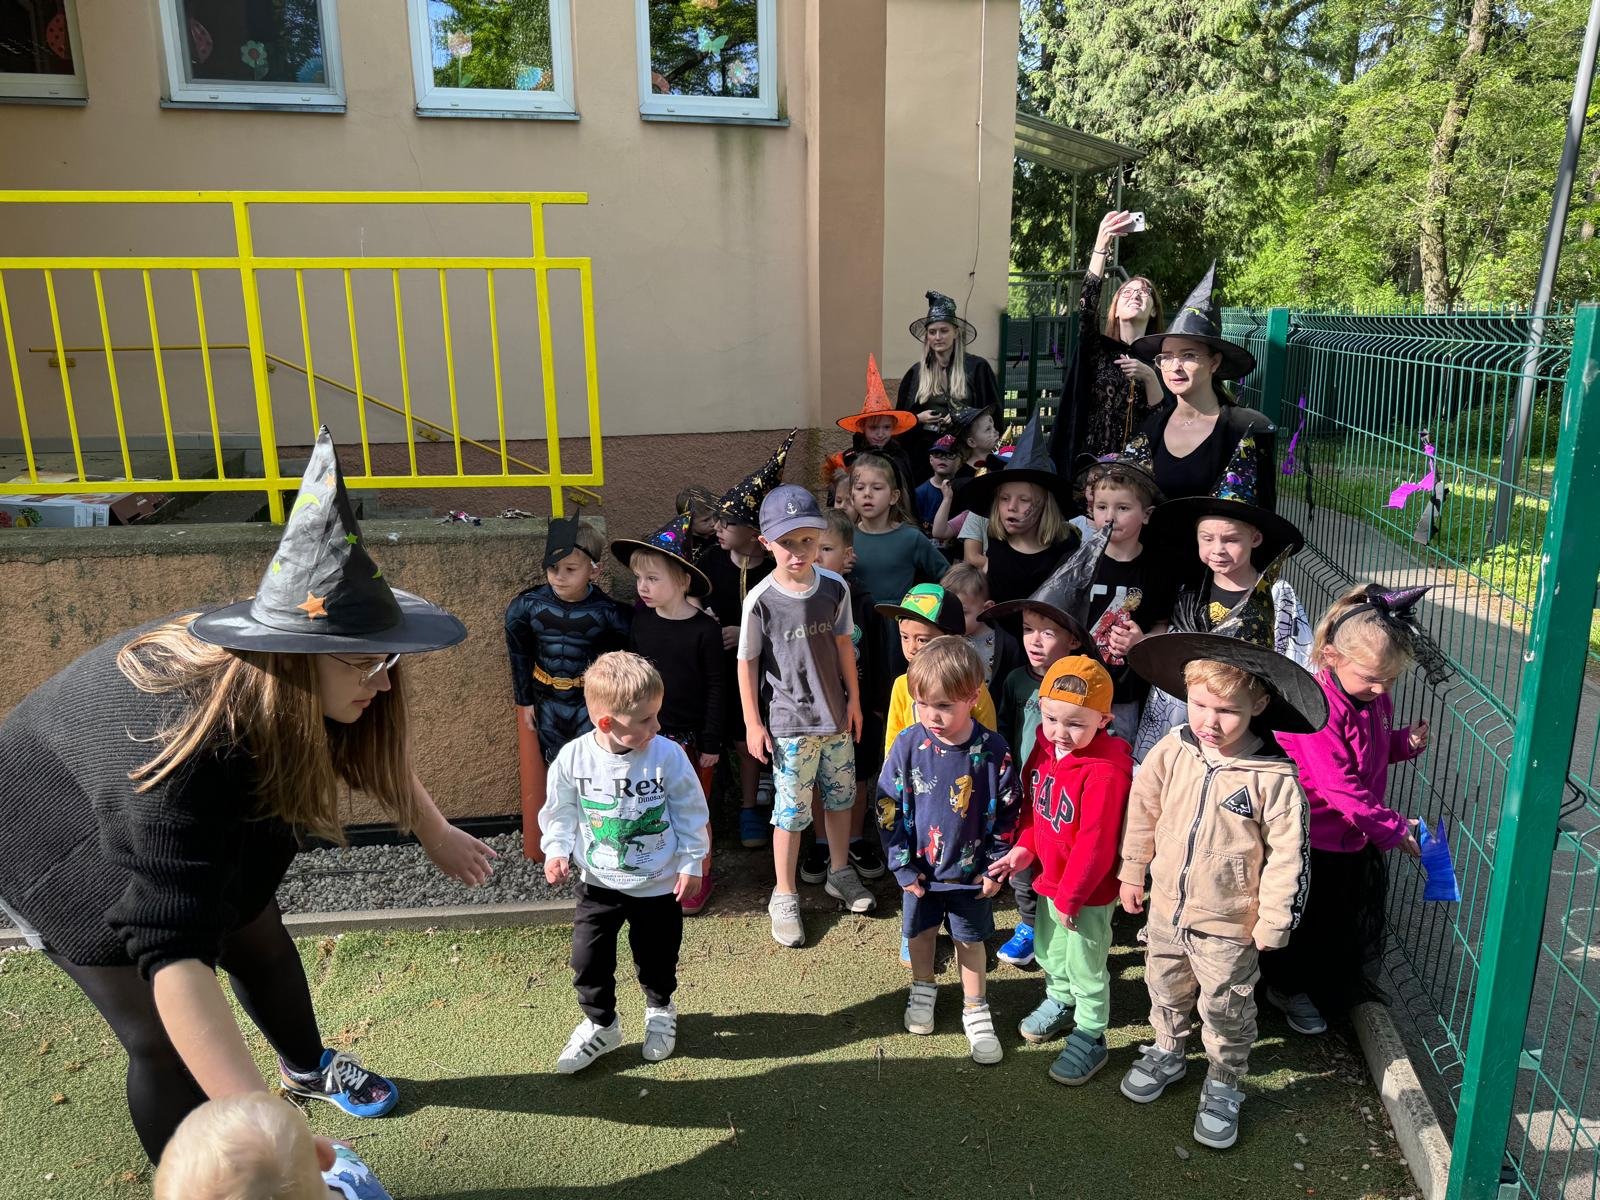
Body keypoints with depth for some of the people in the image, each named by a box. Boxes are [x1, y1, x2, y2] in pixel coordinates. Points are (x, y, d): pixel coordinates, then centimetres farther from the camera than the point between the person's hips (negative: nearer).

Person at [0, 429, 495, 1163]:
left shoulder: (266, 680, -24)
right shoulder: (184, 754, -46)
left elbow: (375, 754, -4)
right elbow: (172, 951, -49)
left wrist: (436, 835, 7)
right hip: (71, 856, -7)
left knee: (262, 949, 20)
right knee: (166, 1045, -6)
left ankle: (308, 1069, 48)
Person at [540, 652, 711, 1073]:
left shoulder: (667, 756, -19)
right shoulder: (573, 758, -16)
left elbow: (691, 813, -7)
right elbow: (560, 812, 1)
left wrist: (691, 864, -6)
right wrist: (556, 852, -10)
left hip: (658, 884, -1)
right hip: (597, 884, 1)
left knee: (657, 957, 16)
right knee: (589, 959, 6)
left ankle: (660, 1010, 46)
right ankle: (600, 1024, 33)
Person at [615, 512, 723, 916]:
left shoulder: (705, 629, -16)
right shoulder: (641, 618, -3)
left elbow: (715, 689, -10)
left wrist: (711, 744, -8)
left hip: (690, 737, -4)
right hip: (648, 733, 4)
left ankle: (701, 876, 29)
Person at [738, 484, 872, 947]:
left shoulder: (835, 588, -6)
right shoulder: (760, 600, -16)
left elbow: (843, 644, 6)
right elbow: (747, 663, -7)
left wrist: (854, 700, 10)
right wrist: (753, 723, -5)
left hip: (836, 716, 4)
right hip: (789, 722, -4)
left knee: (840, 796, 18)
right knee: (791, 809, 4)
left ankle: (840, 872, 41)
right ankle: (784, 895, 22)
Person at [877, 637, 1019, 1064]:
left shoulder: (992, 750, -18)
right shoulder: (908, 745, -17)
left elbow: (1006, 812, -6)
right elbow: (888, 808, -9)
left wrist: (995, 866, -5)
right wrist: (903, 867, -8)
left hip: (971, 872, -1)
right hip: (919, 871, 1)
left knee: (971, 941, 15)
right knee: (920, 933, 21)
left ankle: (976, 1012, 34)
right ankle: (923, 989, 47)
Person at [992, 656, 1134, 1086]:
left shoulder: (1105, 772, -30)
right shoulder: (1044, 748, -6)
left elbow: (1095, 843, -26)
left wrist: (1070, 896, -19)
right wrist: (1024, 847, -2)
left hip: (1086, 890, -8)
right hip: (1048, 877, 8)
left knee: (1085, 966, 11)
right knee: (1048, 950, 27)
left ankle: (1090, 1038, 31)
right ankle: (1060, 1002, 53)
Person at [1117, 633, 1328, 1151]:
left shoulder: (1274, 777, -23)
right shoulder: (1172, 750, -12)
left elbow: (1288, 856, -15)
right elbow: (1142, 808, 2)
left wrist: (1273, 923, -10)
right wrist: (1133, 873, 8)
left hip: (1228, 924, -4)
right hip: (1167, 908, 4)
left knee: (1226, 1011, 16)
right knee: (1166, 990, 25)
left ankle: (1224, 1086, 39)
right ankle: (1167, 1052, 51)